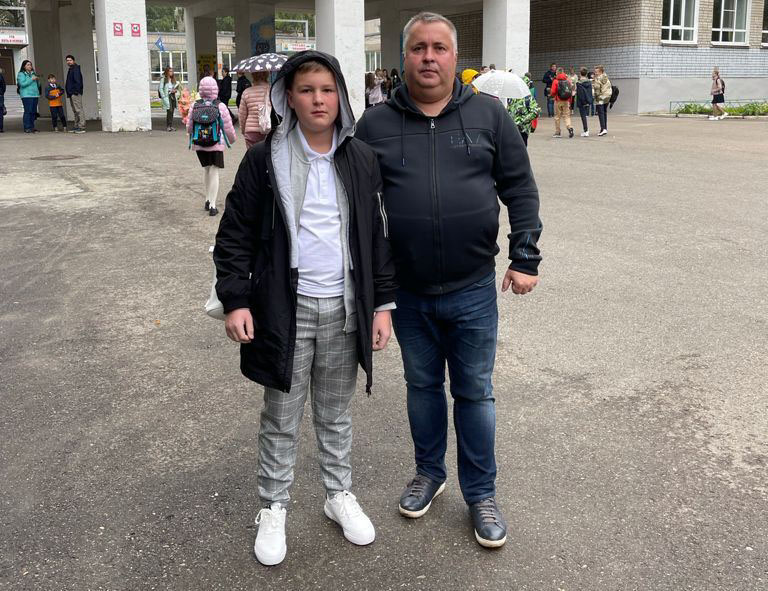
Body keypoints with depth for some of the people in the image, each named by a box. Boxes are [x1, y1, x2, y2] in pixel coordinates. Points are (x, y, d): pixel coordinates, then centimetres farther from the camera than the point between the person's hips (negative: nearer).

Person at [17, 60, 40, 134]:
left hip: (35, 95, 6)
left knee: (33, 112, 5)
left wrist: (37, 80, 2)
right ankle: (27, 128, -10)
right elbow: (22, 84, -12)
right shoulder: (21, 74, 1)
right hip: (26, 95, -6)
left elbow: (38, 85, 23)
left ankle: (32, 127, 11)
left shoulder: (33, 73, 19)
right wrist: (32, 79, -13)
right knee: (28, 111, -10)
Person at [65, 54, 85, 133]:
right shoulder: (70, 69, 21)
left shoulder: (76, 69, -10)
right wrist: (66, 85, 16)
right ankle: (76, 126, 19)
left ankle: (82, 127, -15)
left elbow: (78, 81, -19)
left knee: (78, 109, -13)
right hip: (71, 93, 11)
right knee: (74, 110, 13)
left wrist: (76, 91, -24)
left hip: (75, 93, -11)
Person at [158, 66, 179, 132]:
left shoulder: (173, 79, 19)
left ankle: (171, 126, 8)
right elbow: (160, 89, -5)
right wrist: (164, 97, -13)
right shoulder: (163, 79, -2)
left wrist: (175, 90, 3)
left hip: (173, 96, 6)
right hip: (167, 96, -6)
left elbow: (176, 87, 26)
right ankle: (168, 126, -9)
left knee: (172, 112, 4)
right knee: (169, 111, -14)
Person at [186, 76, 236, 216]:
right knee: (214, 172, 1)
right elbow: (228, 126, -4)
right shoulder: (220, 106, -10)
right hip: (216, 144, -3)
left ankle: (208, 200, 27)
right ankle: (212, 205, -4)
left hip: (199, 144, 3)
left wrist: (193, 134, 24)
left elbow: (189, 127, 2)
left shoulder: (195, 106, -3)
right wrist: (232, 139, 15)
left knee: (207, 169, 20)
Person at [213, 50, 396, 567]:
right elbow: (236, 235, -2)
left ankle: (340, 495, 35)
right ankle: (274, 509, 26)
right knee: (282, 418, 9)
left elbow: (380, 235, 6)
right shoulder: (264, 160, -4)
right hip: (285, 309, -2)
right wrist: (236, 300, -9)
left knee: (336, 412, 17)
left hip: (345, 309, 2)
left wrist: (383, 302, 2)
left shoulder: (362, 160, 3)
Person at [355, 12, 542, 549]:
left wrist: (525, 257, -5)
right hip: (406, 292, 1)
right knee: (422, 386, 17)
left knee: (475, 393, 10)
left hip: (473, 290, -1)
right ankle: (429, 473, 39)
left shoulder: (488, 114, -1)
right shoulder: (376, 124, 1)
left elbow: (520, 189, 1)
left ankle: (481, 494, 26)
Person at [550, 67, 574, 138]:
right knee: (566, 116, 6)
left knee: (557, 117, 7)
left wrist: (550, 93, 14)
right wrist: (570, 102, 14)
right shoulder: (568, 80, 3)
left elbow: (553, 92, -10)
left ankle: (557, 133, 10)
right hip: (566, 101, 3)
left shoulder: (556, 81, -9)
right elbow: (571, 92, 5)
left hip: (558, 101, -3)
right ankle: (569, 128, -18)